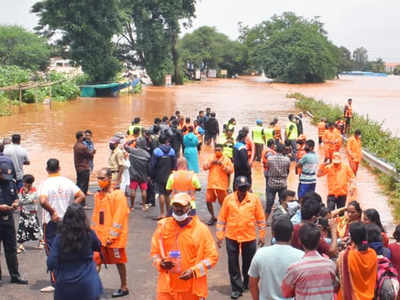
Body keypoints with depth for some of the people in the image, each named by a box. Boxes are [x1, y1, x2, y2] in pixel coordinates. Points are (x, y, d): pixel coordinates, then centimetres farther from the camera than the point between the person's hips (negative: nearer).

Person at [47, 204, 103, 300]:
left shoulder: (59, 238, -10)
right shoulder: (89, 235, -10)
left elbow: (51, 264, -10)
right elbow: (98, 247, 11)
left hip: (64, 286, 1)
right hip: (87, 285, -1)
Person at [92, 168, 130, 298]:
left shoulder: (118, 195, -12)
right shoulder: (98, 195, 10)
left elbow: (119, 217, -15)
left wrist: (112, 236, -17)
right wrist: (93, 232, 11)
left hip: (114, 237, -6)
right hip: (100, 236, 6)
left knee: (119, 261, 6)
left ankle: (124, 287, 18)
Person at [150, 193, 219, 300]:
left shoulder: (201, 229, -4)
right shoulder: (163, 226, 4)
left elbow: (212, 256, -2)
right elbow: (154, 252, 14)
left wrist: (194, 271, -14)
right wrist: (160, 263, -8)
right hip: (167, 286, 2)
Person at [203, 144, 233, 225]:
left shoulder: (226, 160, 1)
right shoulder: (211, 159, 12)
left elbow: (231, 170, -6)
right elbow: (204, 167, 4)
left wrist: (222, 165, -17)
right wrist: (211, 162, -12)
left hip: (222, 185, -3)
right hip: (211, 184, 3)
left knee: (222, 203, 2)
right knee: (208, 201, 2)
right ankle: (213, 217, 21)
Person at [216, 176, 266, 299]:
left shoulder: (254, 199, -5)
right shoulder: (228, 199, -4)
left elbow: (260, 218, 1)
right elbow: (221, 218, 0)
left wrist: (262, 236, 3)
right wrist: (219, 236, 0)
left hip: (249, 237, 0)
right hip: (232, 237, 0)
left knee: (248, 262, 14)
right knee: (233, 264, 5)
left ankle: (247, 283, 36)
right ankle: (237, 288, 17)